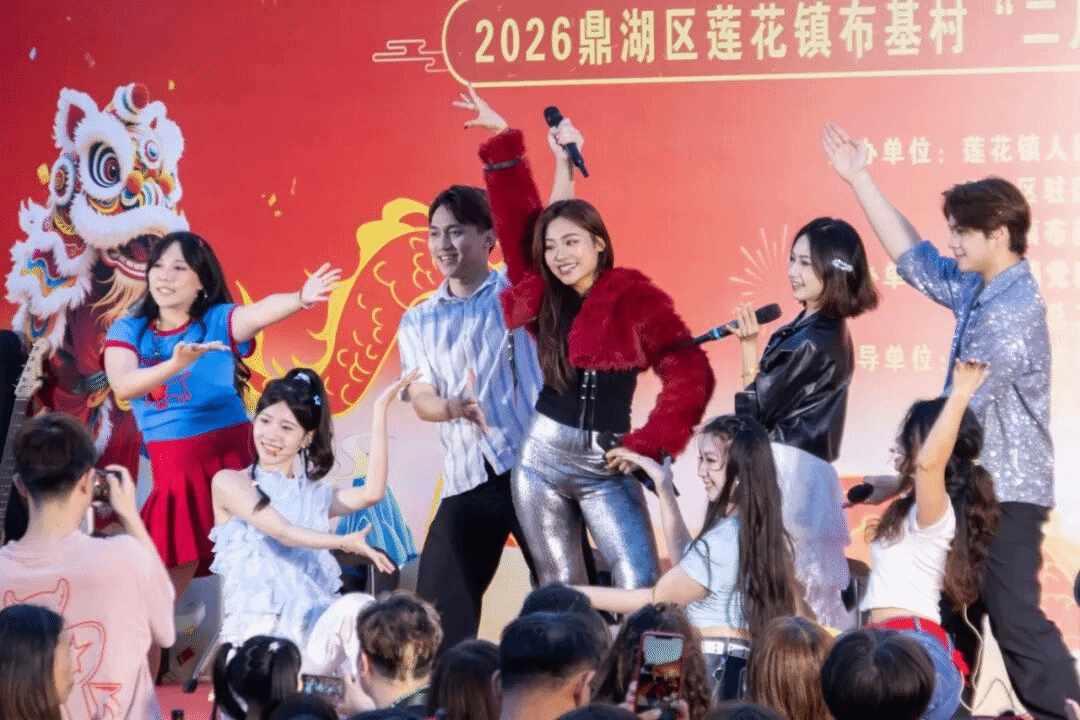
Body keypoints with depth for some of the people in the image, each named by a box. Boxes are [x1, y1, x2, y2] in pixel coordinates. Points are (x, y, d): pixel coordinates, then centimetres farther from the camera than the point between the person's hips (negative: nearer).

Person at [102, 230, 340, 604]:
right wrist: (174, 365, -34)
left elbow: (260, 312, -25)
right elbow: (122, 386, -16)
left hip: (231, 456, -2)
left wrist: (301, 299, -47)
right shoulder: (127, 330, 2)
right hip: (173, 468, 2)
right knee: (173, 571, 5)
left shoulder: (218, 321, -3)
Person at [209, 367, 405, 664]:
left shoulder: (315, 495, 16)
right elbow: (281, 531, -9)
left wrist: (380, 408, 2)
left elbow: (372, 493, -3)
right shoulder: (229, 483, 5)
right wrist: (342, 542, -26)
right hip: (255, 629, -4)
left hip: (311, 631, 4)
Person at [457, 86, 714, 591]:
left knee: (641, 589, -15)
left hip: (606, 468, -4)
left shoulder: (636, 298, -8)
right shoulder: (545, 296, 6)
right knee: (559, 589, 8)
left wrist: (648, 446, -12)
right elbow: (515, 217, 9)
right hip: (540, 460, 5)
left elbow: (690, 377, -12)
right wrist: (503, 140, 9)